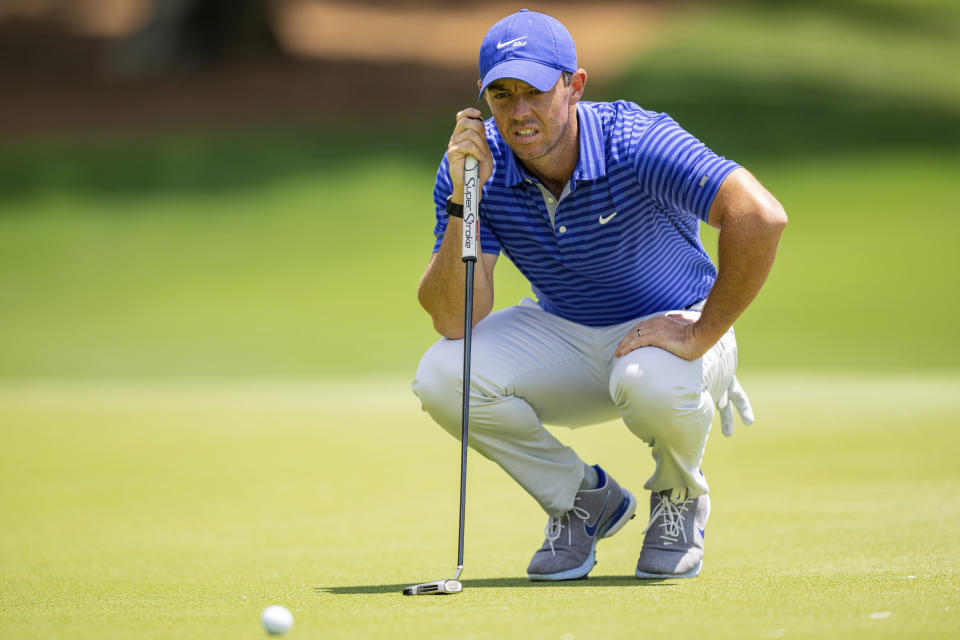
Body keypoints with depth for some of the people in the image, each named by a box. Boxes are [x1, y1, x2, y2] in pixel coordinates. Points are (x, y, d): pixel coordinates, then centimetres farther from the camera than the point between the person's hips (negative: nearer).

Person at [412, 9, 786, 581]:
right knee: (443, 375, -22)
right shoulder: (474, 164, -14)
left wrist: (702, 336, -33)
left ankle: (680, 497, -1)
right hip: (563, 337, 4)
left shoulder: (636, 143, -27)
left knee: (652, 383, -40)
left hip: (671, 328, -4)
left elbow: (761, 216, -39)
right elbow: (456, 321, -20)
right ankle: (584, 499, 4)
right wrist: (463, 200, -31)